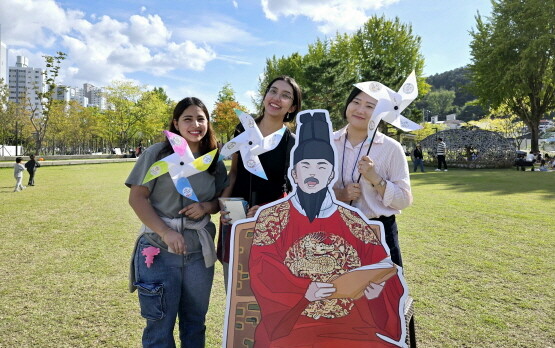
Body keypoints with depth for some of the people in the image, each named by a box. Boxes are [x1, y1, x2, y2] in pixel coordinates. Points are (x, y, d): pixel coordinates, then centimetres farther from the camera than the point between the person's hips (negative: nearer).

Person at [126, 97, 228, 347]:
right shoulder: (157, 154, -7)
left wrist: (207, 207, -10)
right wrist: (165, 232, -21)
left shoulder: (215, 161, 5)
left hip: (199, 252, 4)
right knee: (159, 326, 9)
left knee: (195, 324, 18)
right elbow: (137, 197, -10)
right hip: (159, 250, -3)